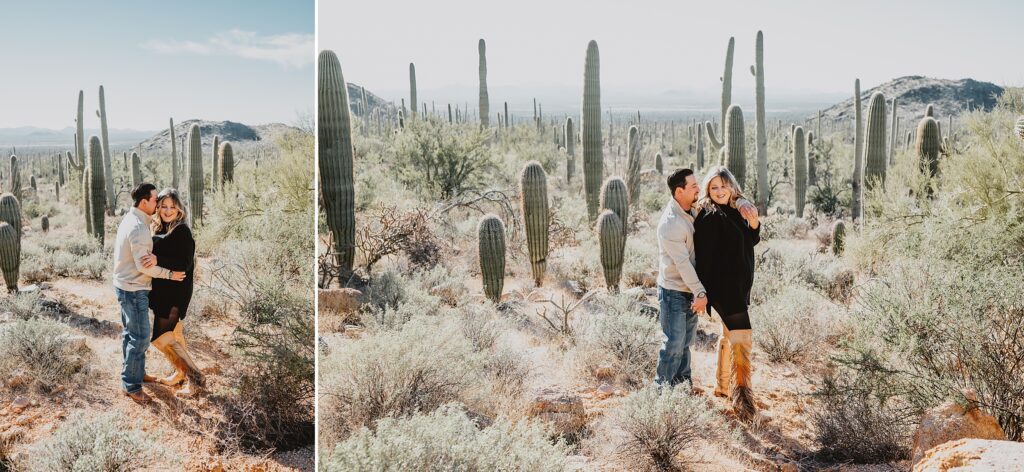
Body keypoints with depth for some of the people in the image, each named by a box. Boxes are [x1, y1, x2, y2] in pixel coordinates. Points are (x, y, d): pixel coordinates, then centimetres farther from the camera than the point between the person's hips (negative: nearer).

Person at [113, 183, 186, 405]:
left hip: (125, 286, 10)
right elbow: (143, 266, -23)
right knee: (141, 338, -4)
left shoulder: (130, 219, 9)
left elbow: (143, 256, 3)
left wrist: (152, 258, -21)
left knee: (130, 333, 22)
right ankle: (132, 385, 2)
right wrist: (170, 274, -13)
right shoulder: (138, 228, -24)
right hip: (134, 289, -10)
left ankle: (132, 372, 36)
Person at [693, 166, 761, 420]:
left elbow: (751, 241, 18)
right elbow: (702, 256, -18)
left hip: (740, 284, 9)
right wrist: (704, 292, -20)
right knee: (742, 337, -12)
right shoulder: (707, 217, -15)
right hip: (721, 285, -9)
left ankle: (721, 385, 30)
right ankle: (742, 394, -10)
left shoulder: (737, 210, 9)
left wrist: (754, 224, -4)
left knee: (729, 335, 17)